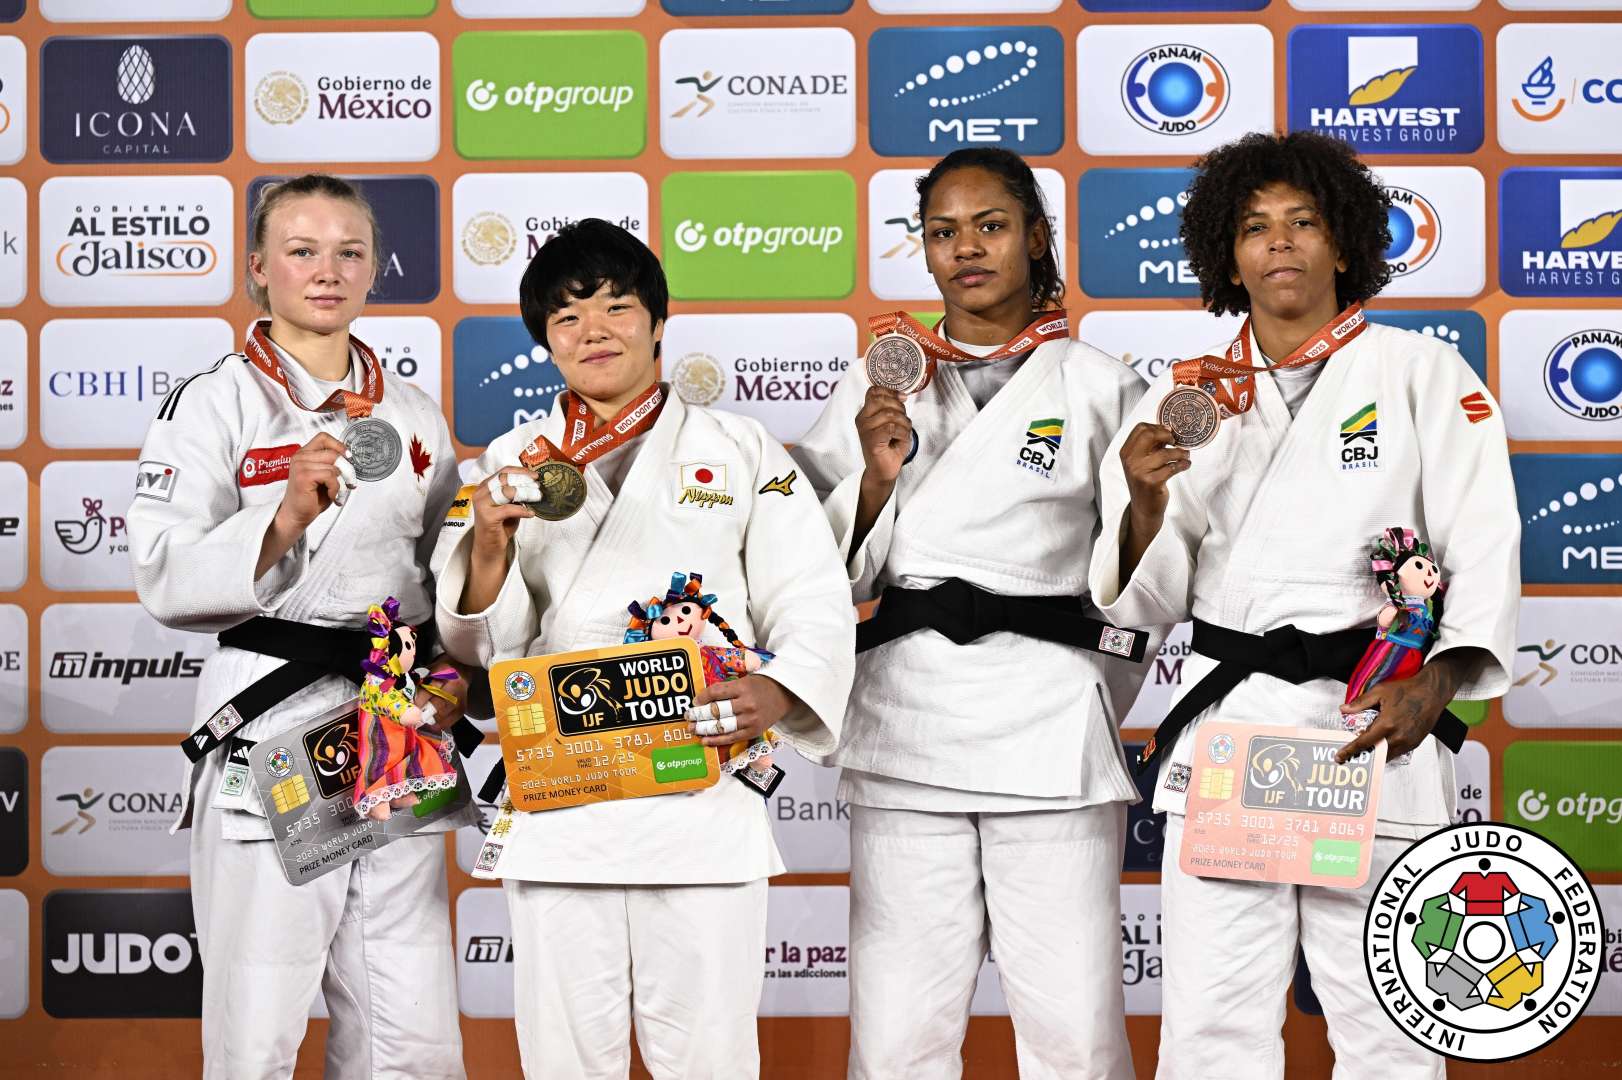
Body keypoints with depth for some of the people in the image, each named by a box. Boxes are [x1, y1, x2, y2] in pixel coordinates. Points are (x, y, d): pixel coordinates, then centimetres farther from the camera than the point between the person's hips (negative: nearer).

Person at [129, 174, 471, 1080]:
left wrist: (455, 679, 2)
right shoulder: (214, 404, 0)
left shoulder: (413, 414, 14)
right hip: (268, 723, -4)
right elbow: (167, 578, -10)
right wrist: (285, 519, -24)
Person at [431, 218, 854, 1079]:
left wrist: (776, 693, -19)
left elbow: (815, 606, 2)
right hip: (554, 804, 2)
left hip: (703, 796, -1)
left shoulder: (741, 452, 8)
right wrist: (489, 546, -13)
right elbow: (477, 643, 8)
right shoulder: (511, 462, 13)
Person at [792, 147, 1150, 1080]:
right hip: (906, 719, 2)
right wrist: (877, 479, -7)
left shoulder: (1098, 386, 7)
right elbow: (836, 576, 9)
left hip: (1048, 725, -1)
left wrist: (1090, 714, 2)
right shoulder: (878, 383, 12)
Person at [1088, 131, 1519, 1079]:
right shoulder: (1191, 396, 13)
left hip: (1376, 726, -2)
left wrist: (1435, 684, -16)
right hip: (1225, 724, 2)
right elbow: (1148, 601, 11)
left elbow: (1485, 550, -1)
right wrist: (1146, 501, -9)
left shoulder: (1422, 374, 6)